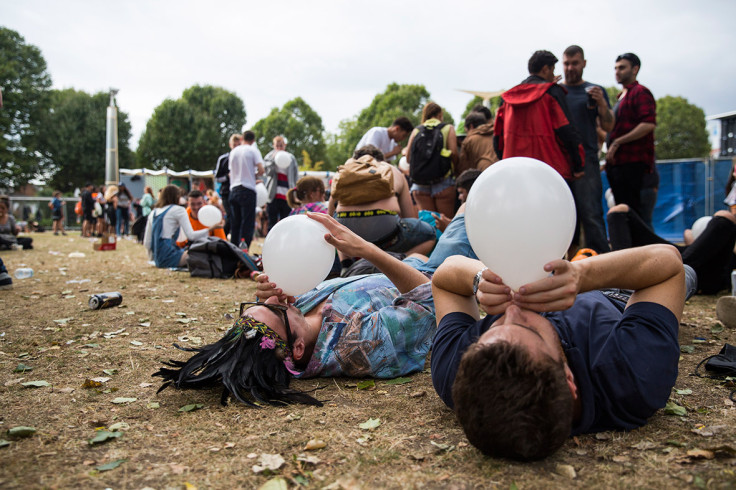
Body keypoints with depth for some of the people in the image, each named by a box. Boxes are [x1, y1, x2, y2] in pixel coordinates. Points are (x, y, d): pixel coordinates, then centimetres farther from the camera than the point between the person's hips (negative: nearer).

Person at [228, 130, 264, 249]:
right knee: (248, 223, -5)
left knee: (235, 222, 11)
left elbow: (231, 170, 18)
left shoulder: (233, 151, 14)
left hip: (234, 189, 5)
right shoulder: (253, 151, -2)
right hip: (248, 189, -5)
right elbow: (261, 170, -11)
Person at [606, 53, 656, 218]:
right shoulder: (622, 96, 23)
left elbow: (649, 124, -18)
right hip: (617, 161, 9)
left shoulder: (640, 92, -4)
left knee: (631, 210, -10)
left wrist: (617, 142, -17)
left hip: (632, 162, -9)